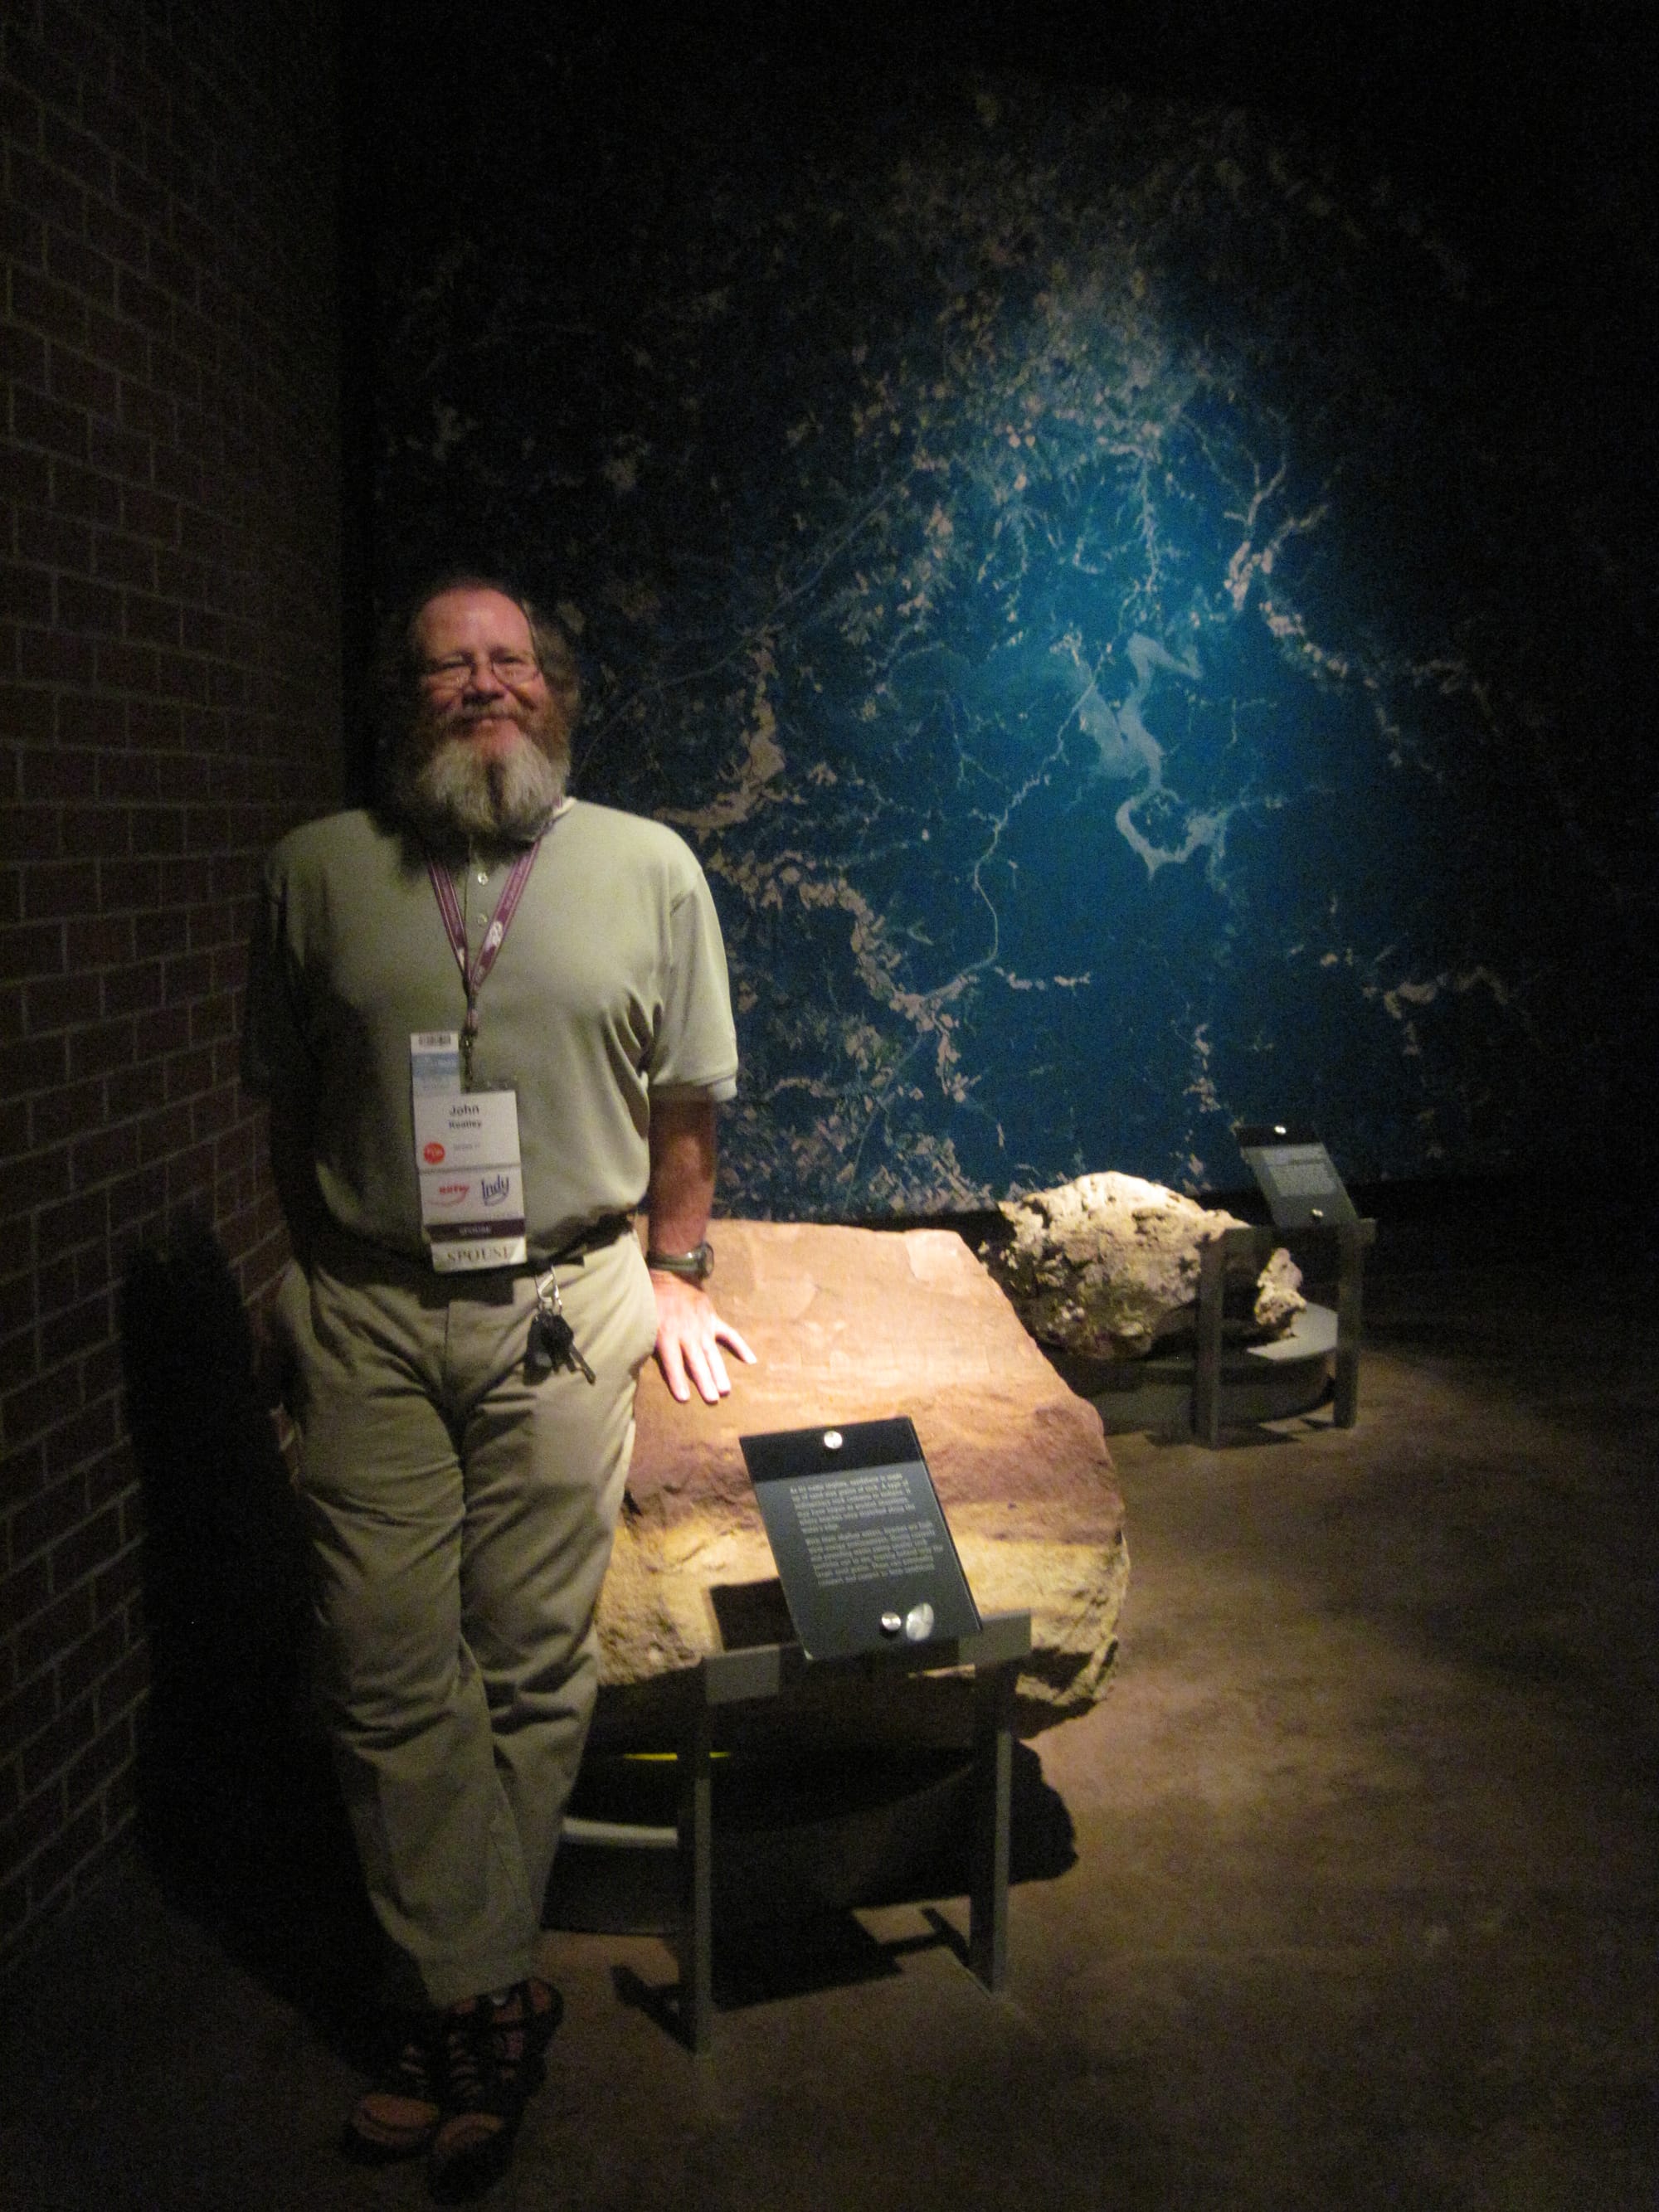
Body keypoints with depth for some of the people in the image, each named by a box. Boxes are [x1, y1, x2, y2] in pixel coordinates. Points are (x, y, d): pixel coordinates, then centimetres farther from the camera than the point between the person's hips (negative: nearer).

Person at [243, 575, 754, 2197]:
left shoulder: (647, 867, 4)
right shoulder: (318, 870, 5)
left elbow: (687, 1092, 12)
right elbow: (289, 1105, 12)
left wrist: (672, 1272, 13)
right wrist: (321, 1290, 13)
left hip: (563, 1309, 0)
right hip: (370, 1318, 1)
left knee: (534, 1668, 3)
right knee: (392, 1674, 0)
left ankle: (454, 2007, 20)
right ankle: (490, 2008, 15)